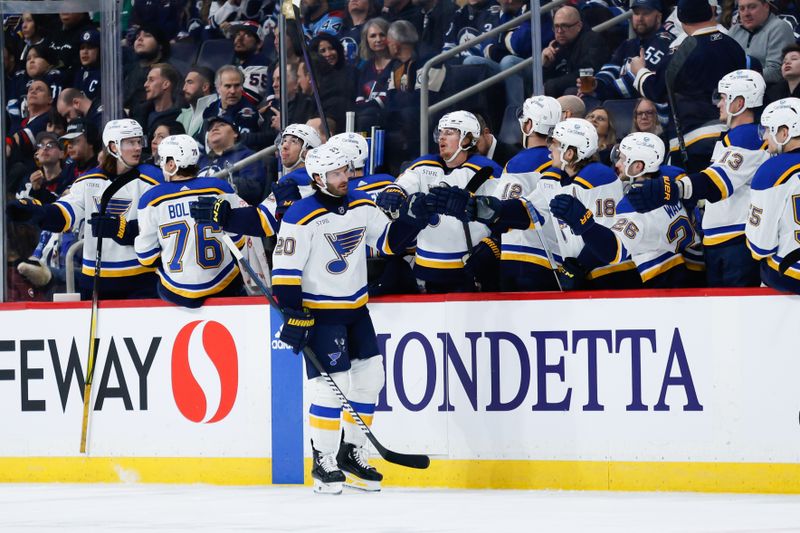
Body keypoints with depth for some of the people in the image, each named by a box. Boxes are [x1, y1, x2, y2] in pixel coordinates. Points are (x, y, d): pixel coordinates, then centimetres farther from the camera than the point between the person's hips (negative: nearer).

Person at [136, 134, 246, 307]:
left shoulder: (152, 199, -8)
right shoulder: (219, 188, -6)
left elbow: (146, 255, -4)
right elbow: (237, 239, 1)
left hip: (176, 293, 0)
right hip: (224, 287, 0)